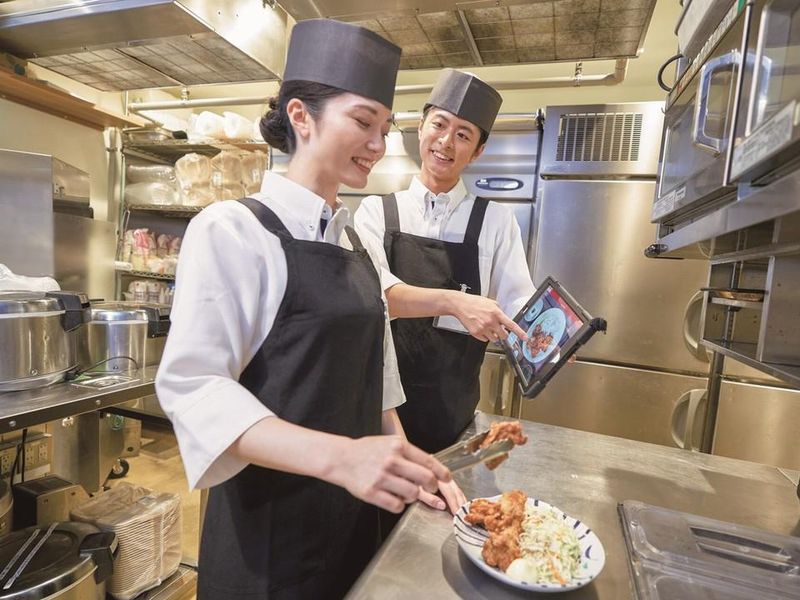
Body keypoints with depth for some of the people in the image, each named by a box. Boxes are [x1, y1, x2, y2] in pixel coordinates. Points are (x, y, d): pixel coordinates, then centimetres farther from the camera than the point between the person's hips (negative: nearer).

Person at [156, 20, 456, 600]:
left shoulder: (354, 241, 5)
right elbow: (192, 387, -22)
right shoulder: (232, 229, -16)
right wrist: (336, 456, -34)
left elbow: (374, 371, 9)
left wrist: (404, 464, 1)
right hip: (270, 520, -6)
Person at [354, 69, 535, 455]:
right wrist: (453, 302, -32)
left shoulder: (495, 222, 1)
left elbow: (516, 300, -4)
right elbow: (371, 289, -18)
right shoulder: (377, 210, -2)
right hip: (381, 394, 0)